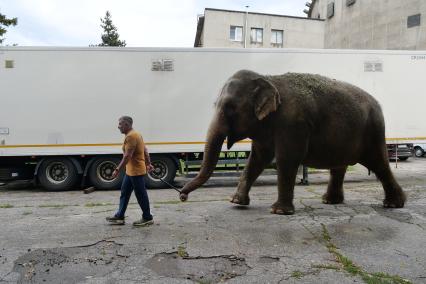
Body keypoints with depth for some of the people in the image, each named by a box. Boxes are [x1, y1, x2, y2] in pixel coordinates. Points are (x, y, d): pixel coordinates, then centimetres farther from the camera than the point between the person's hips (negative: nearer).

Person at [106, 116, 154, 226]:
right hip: (130, 171, 11)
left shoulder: (131, 136, -19)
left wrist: (117, 170, -22)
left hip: (136, 171, -11)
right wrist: (148, 164, 21)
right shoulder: (134, 134, 14)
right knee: (124, 193, 15)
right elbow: (145, 150, 18)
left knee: (141, 195, 1)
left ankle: (147, 218, 13)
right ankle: (119, 217, 22)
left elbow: (127, 156, -24)